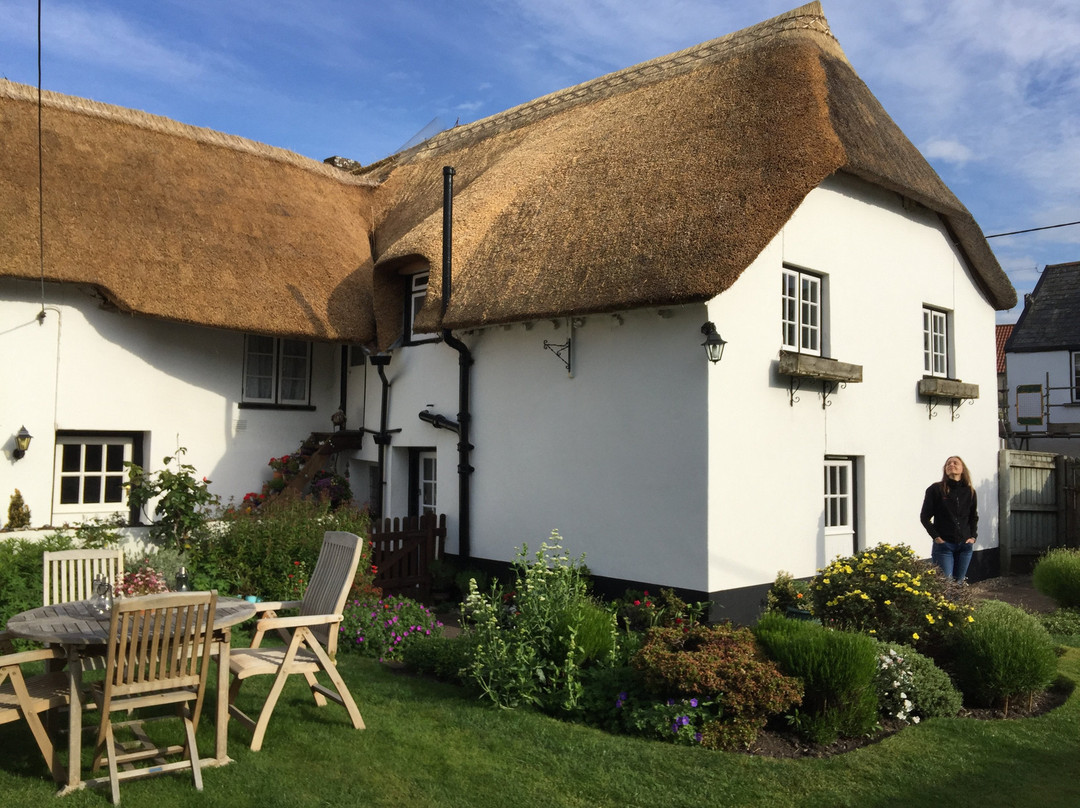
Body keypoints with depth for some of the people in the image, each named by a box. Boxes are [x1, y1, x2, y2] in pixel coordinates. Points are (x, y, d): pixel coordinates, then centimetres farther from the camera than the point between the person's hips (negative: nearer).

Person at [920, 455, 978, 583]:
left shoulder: (970, 491, 8)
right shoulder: (936, 489, -3)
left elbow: (974, 517, 20)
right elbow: (924, 517, -1)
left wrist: (973, 537, 7)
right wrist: (936, 537, -9)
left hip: (965, 545, 4)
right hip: (944, 545, -4)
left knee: (959, 583, 9)